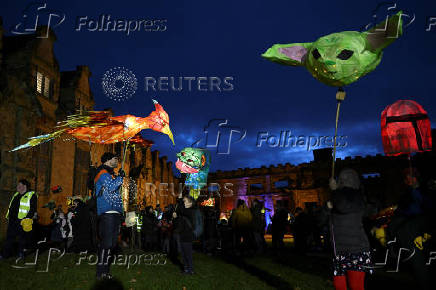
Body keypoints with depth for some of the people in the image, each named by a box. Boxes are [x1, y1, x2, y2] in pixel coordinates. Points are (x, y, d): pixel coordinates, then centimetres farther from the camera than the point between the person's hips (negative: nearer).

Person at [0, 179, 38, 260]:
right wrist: (8, 217, 21)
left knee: (22, 239, 5)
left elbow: (33, 209, -15)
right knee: (9, 238, 13)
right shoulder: (16, 195, 16)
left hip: (22, 222, -7)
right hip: (12, 221, 7)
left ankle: (21, 253, 21)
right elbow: (11, 207, 25)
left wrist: (27, 219, -22)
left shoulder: (31, 195, -10)